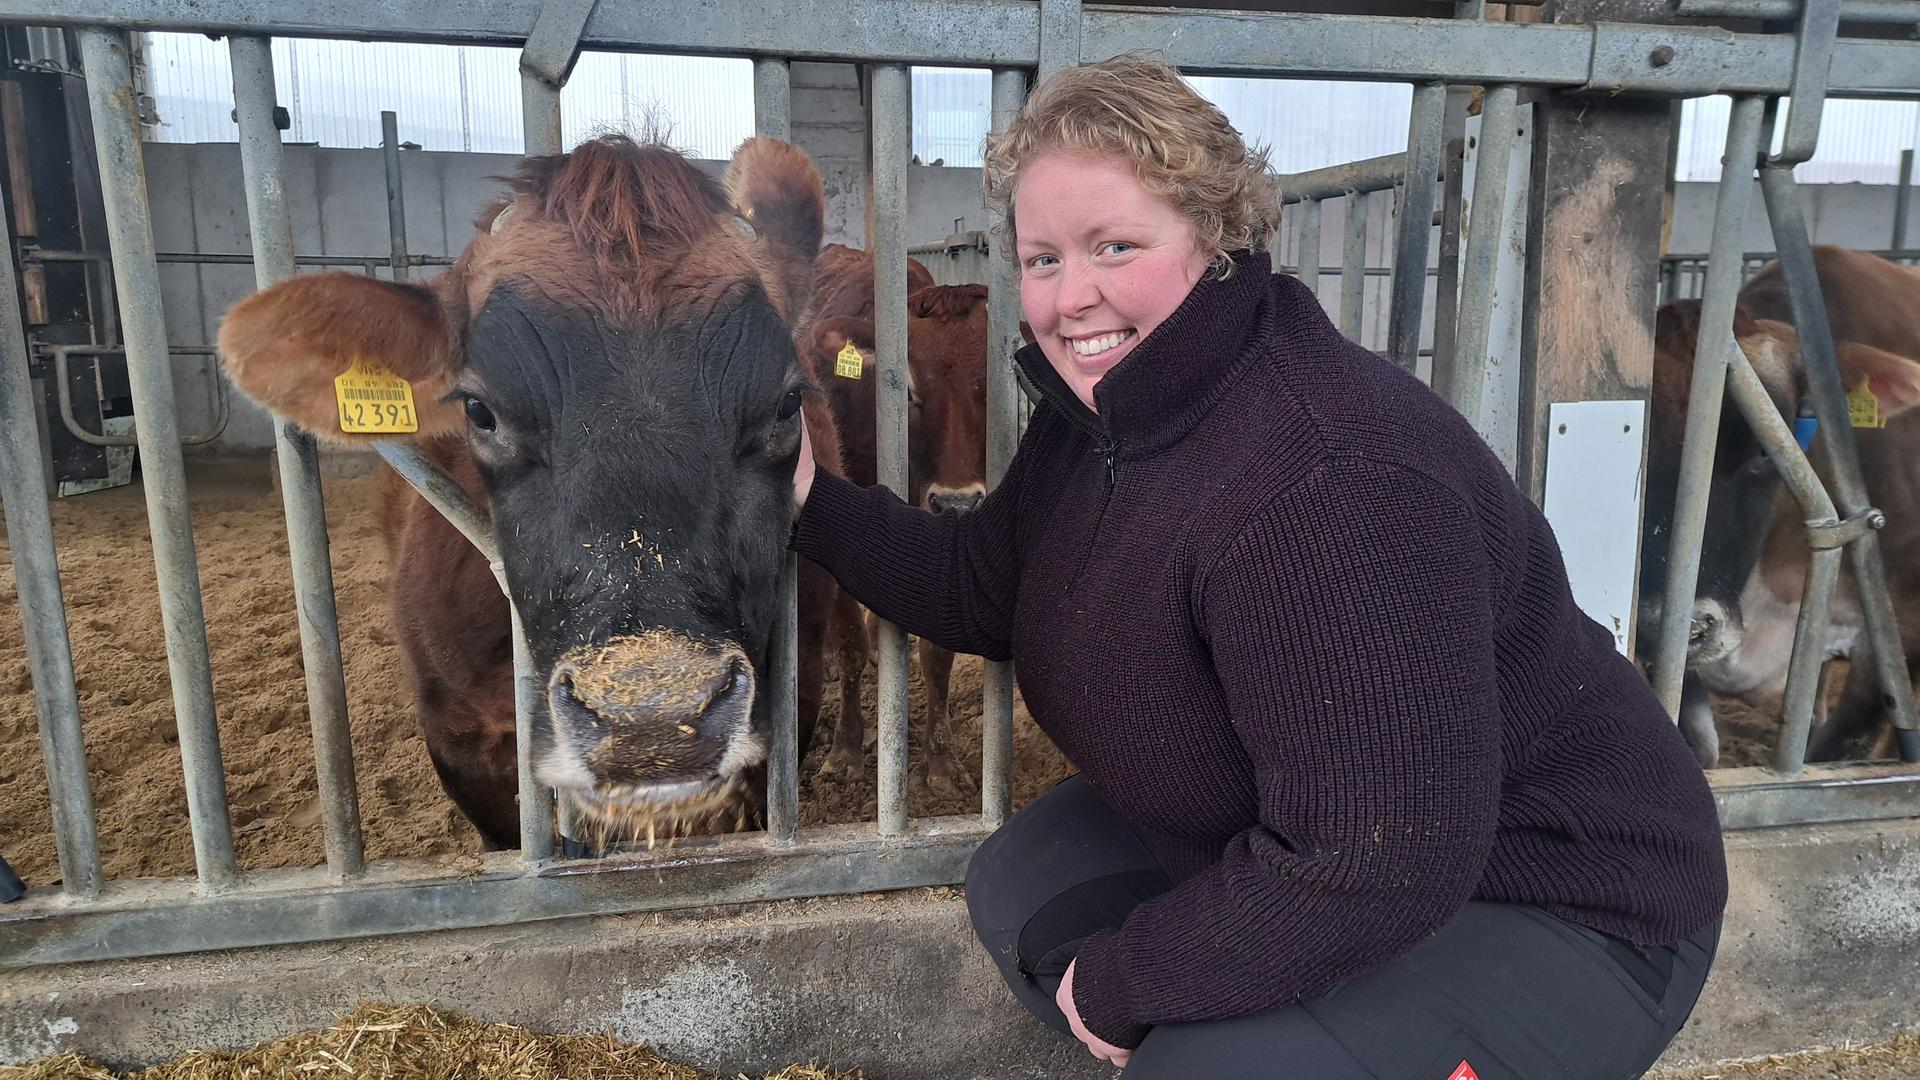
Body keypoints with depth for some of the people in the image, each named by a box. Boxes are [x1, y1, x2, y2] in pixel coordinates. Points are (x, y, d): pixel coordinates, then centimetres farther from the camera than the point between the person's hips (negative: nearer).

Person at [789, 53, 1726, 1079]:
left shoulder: (1328, 492, -35)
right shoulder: (1105, 403, -5)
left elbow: (1378, 868, -34)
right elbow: (987, 588, 9)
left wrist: (1118, 981, -20)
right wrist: (816, 502, -2)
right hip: (1317, 848, 8)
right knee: (1020, 885, 6)